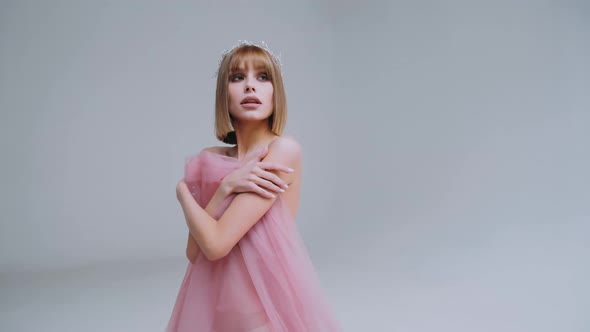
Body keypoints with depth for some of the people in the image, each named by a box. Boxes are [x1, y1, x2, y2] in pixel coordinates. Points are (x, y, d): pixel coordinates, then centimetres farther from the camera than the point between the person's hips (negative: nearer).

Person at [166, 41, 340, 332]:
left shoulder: (284, 150, -17)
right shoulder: (208, 160, 1)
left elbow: (215, 245, -21)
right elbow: (194, 252, -6)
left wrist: (183, 192, -4)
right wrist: (226, 186, -17)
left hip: (270, 303, -5)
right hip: (213, 303, 5)